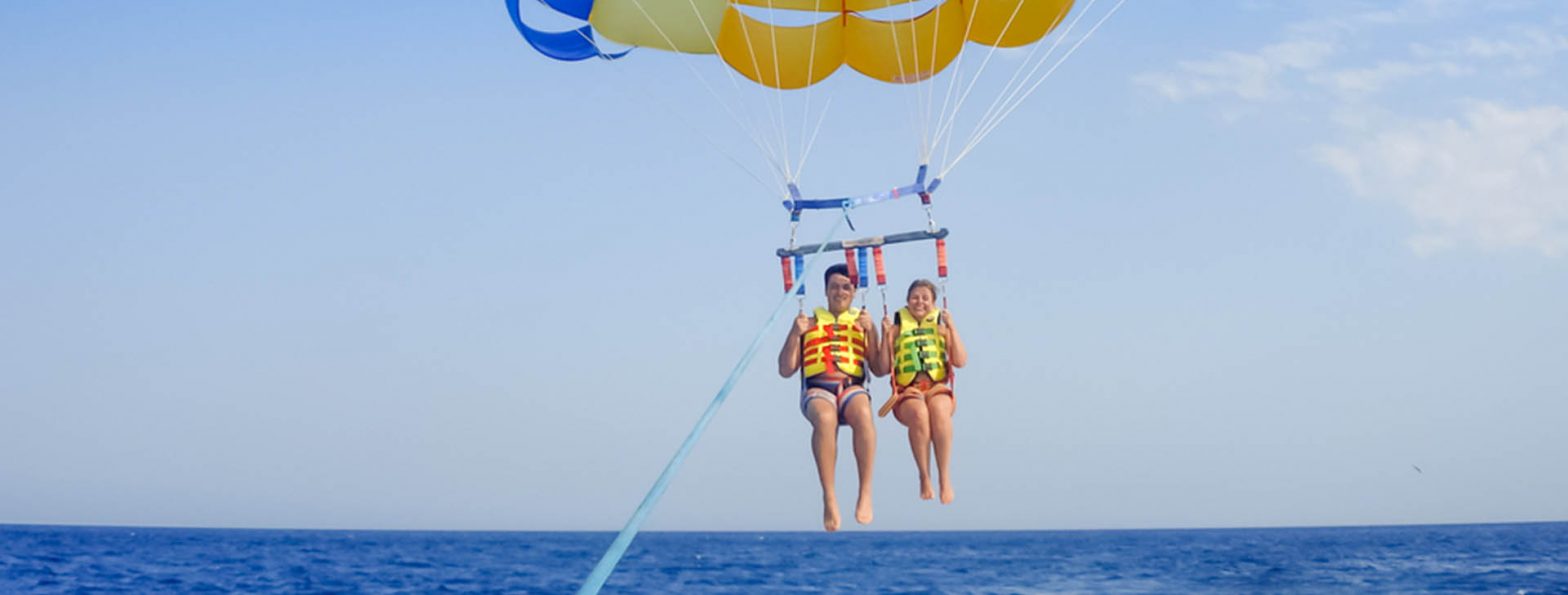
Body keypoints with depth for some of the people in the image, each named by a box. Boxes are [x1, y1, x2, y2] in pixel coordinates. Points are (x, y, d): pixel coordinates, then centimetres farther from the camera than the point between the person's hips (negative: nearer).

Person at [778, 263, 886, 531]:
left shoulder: (862, 322, 23)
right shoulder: (810, 322, 21)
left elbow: (880, 370, 14)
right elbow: (785, 370, 16)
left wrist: (871, 332, 3)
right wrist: (795, 334, 3)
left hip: (853, 388, 0)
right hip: (817, 389, 0)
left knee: (863, 414, -38)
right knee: (825, 418, -39)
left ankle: (866, 493, -37)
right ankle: (829, 497, -39)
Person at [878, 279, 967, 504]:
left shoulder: (941, 328, 16)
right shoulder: (897, 329, 12)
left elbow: (960, 361, 5)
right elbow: (884, 368, 6)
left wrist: (952, 328, -2)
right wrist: (886, 336, -4)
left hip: (938, 388, 1)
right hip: (907, 392, -1)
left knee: (939, 410, -37)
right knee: (919, 414, -37)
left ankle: (944, 476, -32)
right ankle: (925, 478, -28)